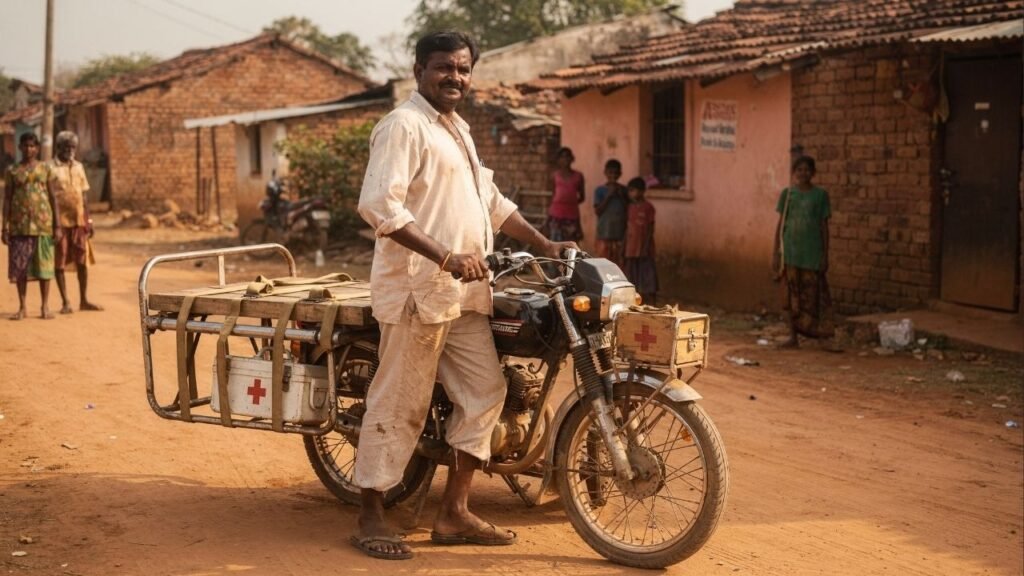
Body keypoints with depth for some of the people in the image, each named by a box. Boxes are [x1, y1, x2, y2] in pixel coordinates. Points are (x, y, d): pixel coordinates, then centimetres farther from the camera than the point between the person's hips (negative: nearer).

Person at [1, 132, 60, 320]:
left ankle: (45, 306, 6)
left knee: (43, 263, 0)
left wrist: (57, 225, 0)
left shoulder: (45, 169, 6)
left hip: (42, 223, -1)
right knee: (19, 265, 2)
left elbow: (53, 197, 5)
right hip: (20, 225, 1)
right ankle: (22, 307, 10)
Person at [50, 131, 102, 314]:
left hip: (79, 221, 5)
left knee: (83, 262, 5)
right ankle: (65, 302, 9)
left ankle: (83, 300, 14)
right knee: (60, 263, 2)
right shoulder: (51, 168, -4)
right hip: (60, 222, -5)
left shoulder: (78, 167, 12)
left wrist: (88, 221, 12)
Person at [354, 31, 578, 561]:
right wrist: (445, 257, -26)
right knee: (400, 405, -3)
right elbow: (378, 205, -21)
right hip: (417, 287, -9)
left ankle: (454, 514, 16)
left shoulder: (459, 130, 21)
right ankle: (371, 517, 9)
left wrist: (544, 244, 19)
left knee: (484, 390, 8)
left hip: (463, 291, 9)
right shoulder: (404, 125, -9)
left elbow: (490, 200, 27)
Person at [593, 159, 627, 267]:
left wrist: (622, 196, -6)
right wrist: (608, 196, -13)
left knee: (620, 262, 3)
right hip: (605, 233, -3)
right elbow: (597, 211, -7)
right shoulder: (600, 190, 0)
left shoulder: (623, 190, 8)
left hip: (620, 233, 3)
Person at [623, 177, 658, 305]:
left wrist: (646, 247, -14)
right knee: (633, 279, 10)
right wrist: (624, 247, 9)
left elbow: (651, 228, -8)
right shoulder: (630, 207, 10)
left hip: (644, 248, -6)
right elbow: (627, 228, 12)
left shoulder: (648, 207, -6)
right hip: (631, 249, 6)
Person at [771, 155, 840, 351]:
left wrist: (825, 256, -1)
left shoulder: (820, 195, 1)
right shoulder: (787, 194, 5)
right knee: (792, 294, 6)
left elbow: (824, 226, 3)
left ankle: (828, 338, -5)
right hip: (790, 252, 2)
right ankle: (793, 336, 14)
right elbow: (780, 224, 7)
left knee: (815, 294, -5)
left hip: (812, 253, -2)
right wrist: (776, 253, 3)